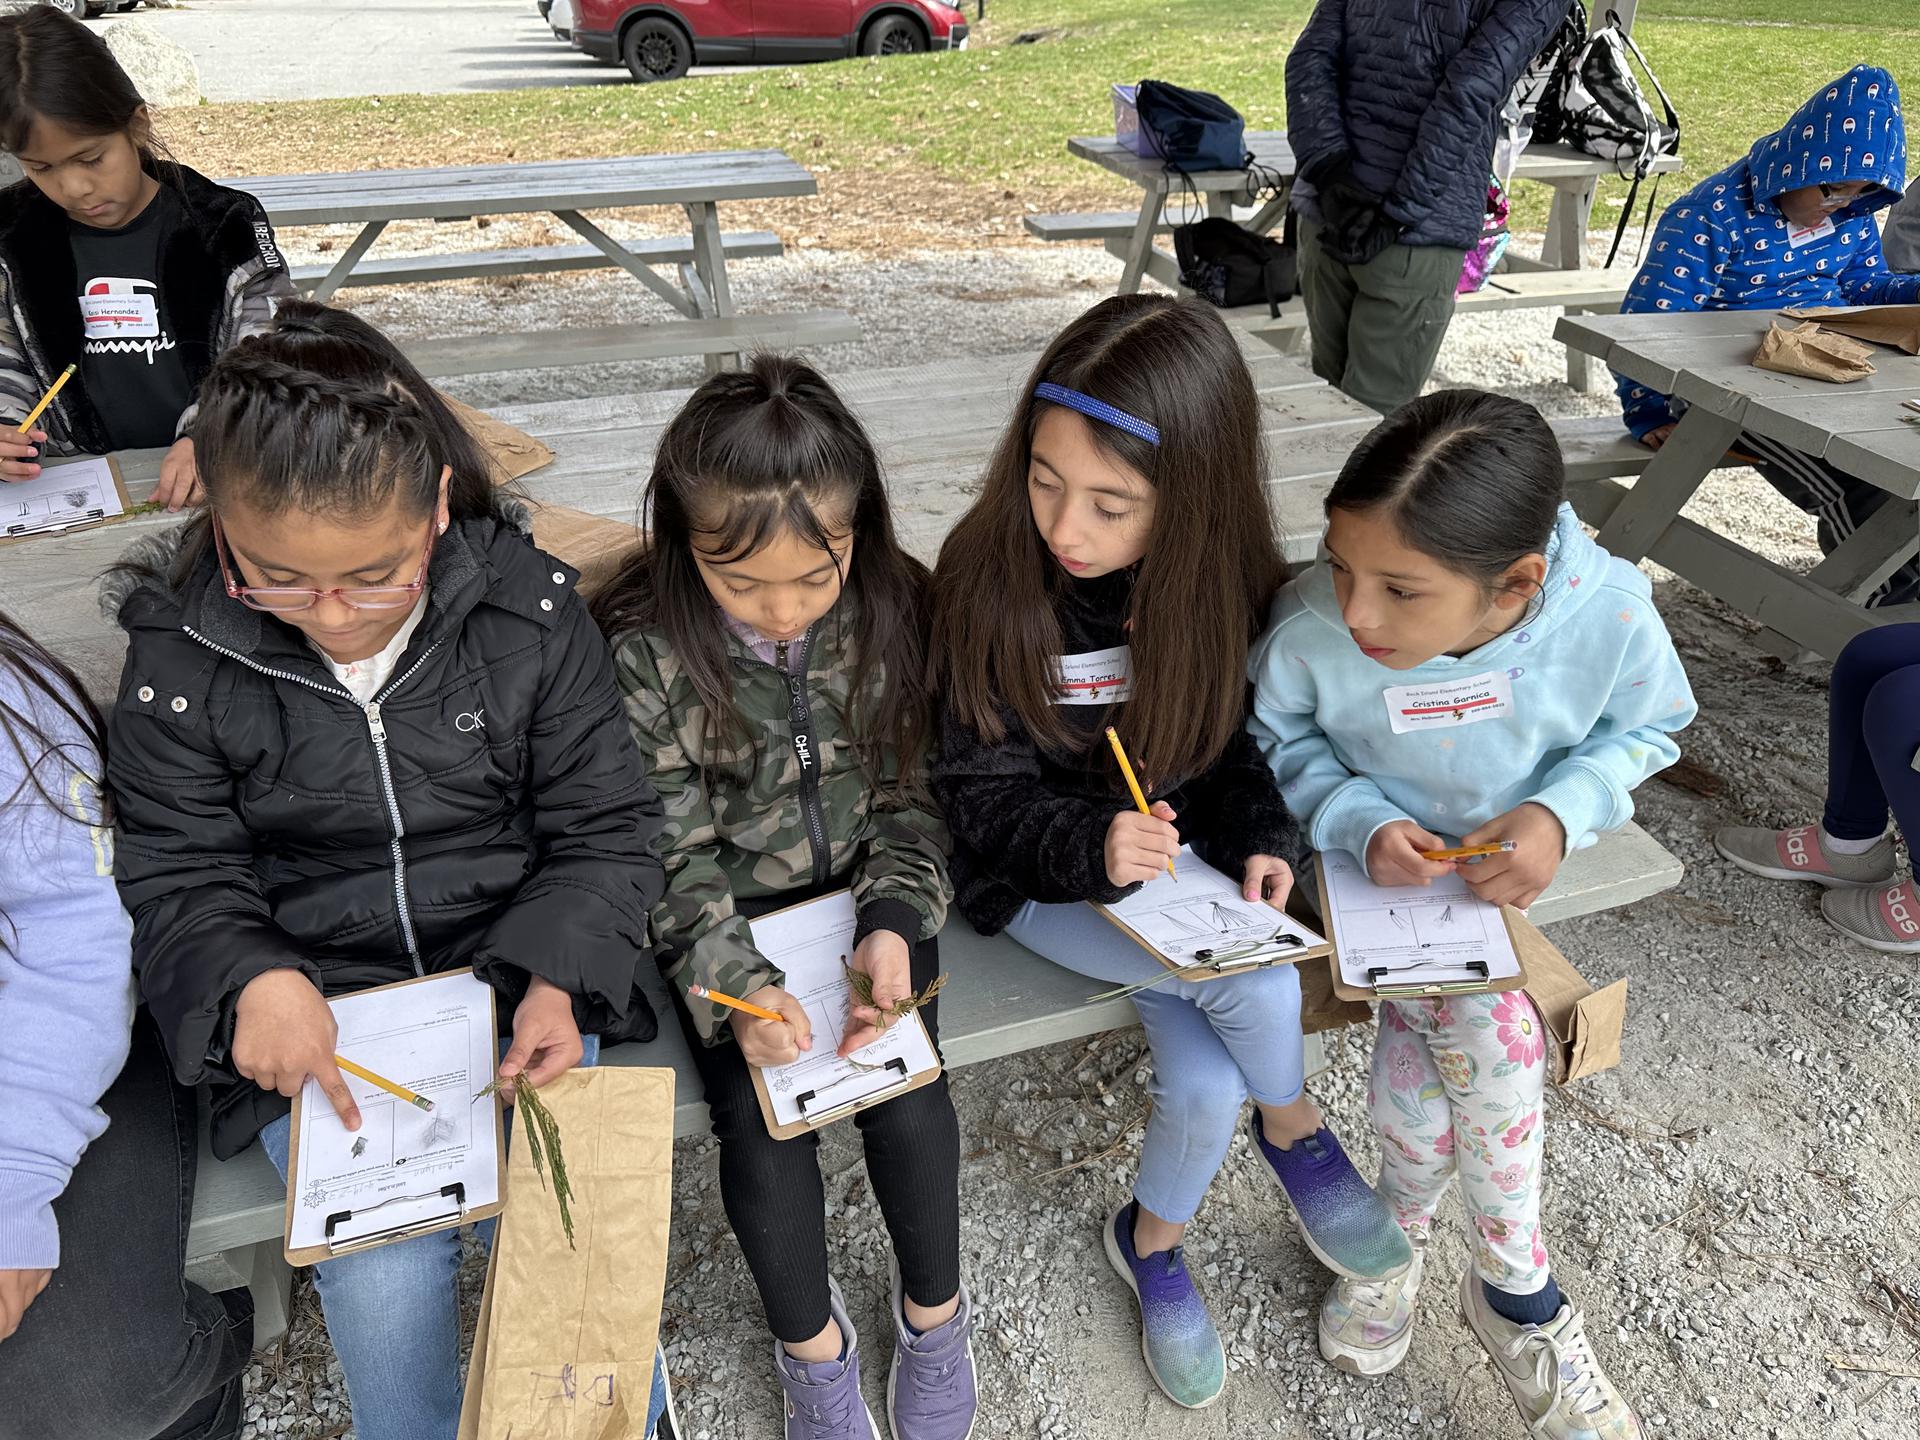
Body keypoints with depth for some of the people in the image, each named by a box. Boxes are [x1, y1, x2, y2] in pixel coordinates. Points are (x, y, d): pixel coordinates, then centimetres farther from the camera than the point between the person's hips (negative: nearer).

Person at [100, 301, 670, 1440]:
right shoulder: (180, 657, -8)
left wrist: (560, 977, -19)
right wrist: (253, 981, -22)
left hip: (517, 977, 0)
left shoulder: (534, 611, -9)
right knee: (385, 1285, -16)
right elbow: (177, 878, -1)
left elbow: (605, 826, -3)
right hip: (314, 1018, 0)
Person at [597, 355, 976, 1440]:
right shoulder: (647, 652, -18)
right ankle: (812, 1339, 20)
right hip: (726, 927, -1)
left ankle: (934, 1308, 19)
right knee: (764, 1140, -14)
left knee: (910, 1105, -14)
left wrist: (892, 924, -19)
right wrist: (738, 984, -27)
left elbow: (912, 800, -3)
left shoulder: (896, 613, -12)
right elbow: (675, 853, -13)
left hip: (868, 897, 1)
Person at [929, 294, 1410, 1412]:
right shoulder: (991, 576, -18)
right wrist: (1090, 849, -31)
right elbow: (983, 786, -13)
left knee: (1205, 1083, -15)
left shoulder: (1224, 583, -9)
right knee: (1260, 986, -24)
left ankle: (1153, 1245, 18)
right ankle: (1299, 1132, 11)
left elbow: (1238, 746, 5)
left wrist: (1260, 841, -15)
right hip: (1043, 879, -3)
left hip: (1182, 857, 3)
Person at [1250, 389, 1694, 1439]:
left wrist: (1559, 813, -23)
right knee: (1482, 1026, -20)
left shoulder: (1608, 616, -27)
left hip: (1507, 860, 1)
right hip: (1371, 854, -1)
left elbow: (1644, 729, -5)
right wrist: (1358, 820, -25)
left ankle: (1401, 1230, 13)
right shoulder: (1311, 624, -30)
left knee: (1427, 1023, -18)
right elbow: (1277, 736, -8)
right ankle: (1515, 1290, 6)